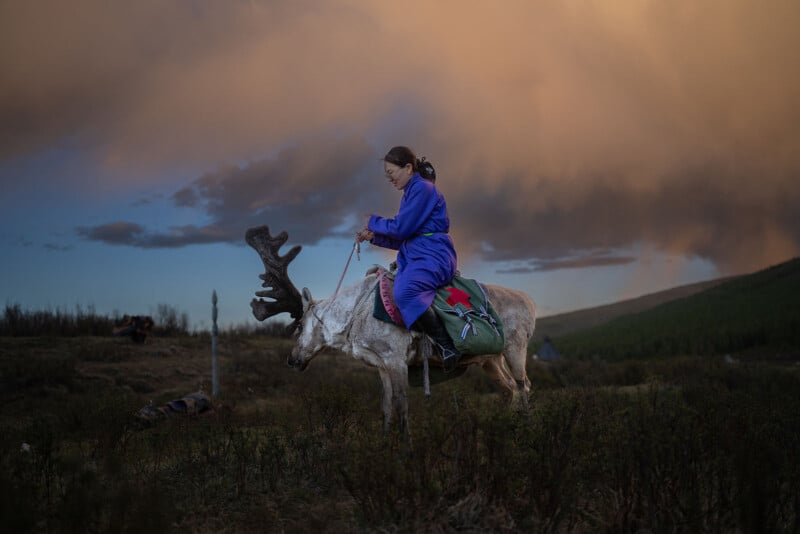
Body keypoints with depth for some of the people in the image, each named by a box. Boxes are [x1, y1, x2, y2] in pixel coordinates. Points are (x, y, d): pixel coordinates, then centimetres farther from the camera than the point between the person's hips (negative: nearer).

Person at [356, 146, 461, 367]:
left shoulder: (422, 188, -7)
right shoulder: (410, 193, 23)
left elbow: (402, 228, -14)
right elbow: (403, 239, 22)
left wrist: (374, 222, 3)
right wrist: (374, 236, 11)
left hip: (432, 256, -11)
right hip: (413, 258, 11)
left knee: (404, 292, -35)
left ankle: (446, 346, -31)